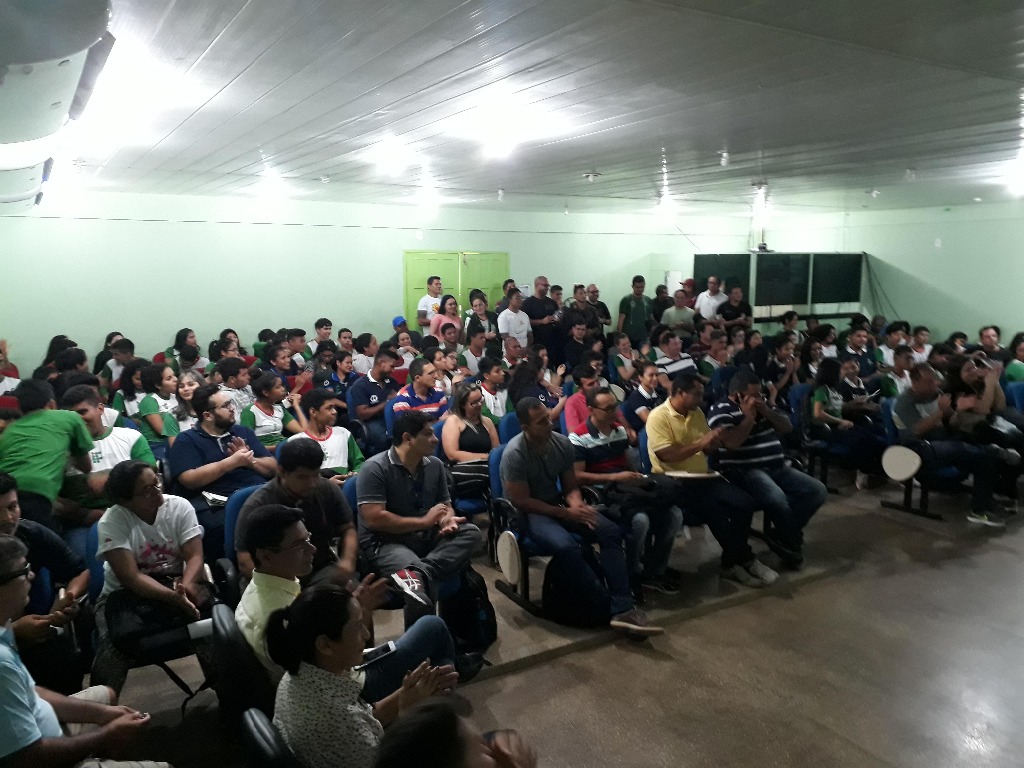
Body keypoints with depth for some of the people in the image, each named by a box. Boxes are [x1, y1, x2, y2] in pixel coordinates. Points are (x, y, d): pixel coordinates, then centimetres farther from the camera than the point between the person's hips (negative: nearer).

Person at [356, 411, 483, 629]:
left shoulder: (435, 464, 7)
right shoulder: (376, 468, -13)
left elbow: (445, 505, 17)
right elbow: (374, 519, -20)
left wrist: (447, 519, -9)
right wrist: (424, 521, -14)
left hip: (426, 536, 7)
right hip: (385, 542, -7)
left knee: (471, 533, -23)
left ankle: (421, 572, -39)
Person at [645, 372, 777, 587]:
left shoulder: (697, 413, 12)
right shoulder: (658, 417, -12)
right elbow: (666, 455, -21)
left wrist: (714, 441, -2)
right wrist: (699, 444, -19)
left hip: (702, 477, 8)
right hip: (675, 482, -7)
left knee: (745, 502, -12)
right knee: (715, 510, -28)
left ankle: (733, 561, 0)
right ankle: (744, 559, -6)